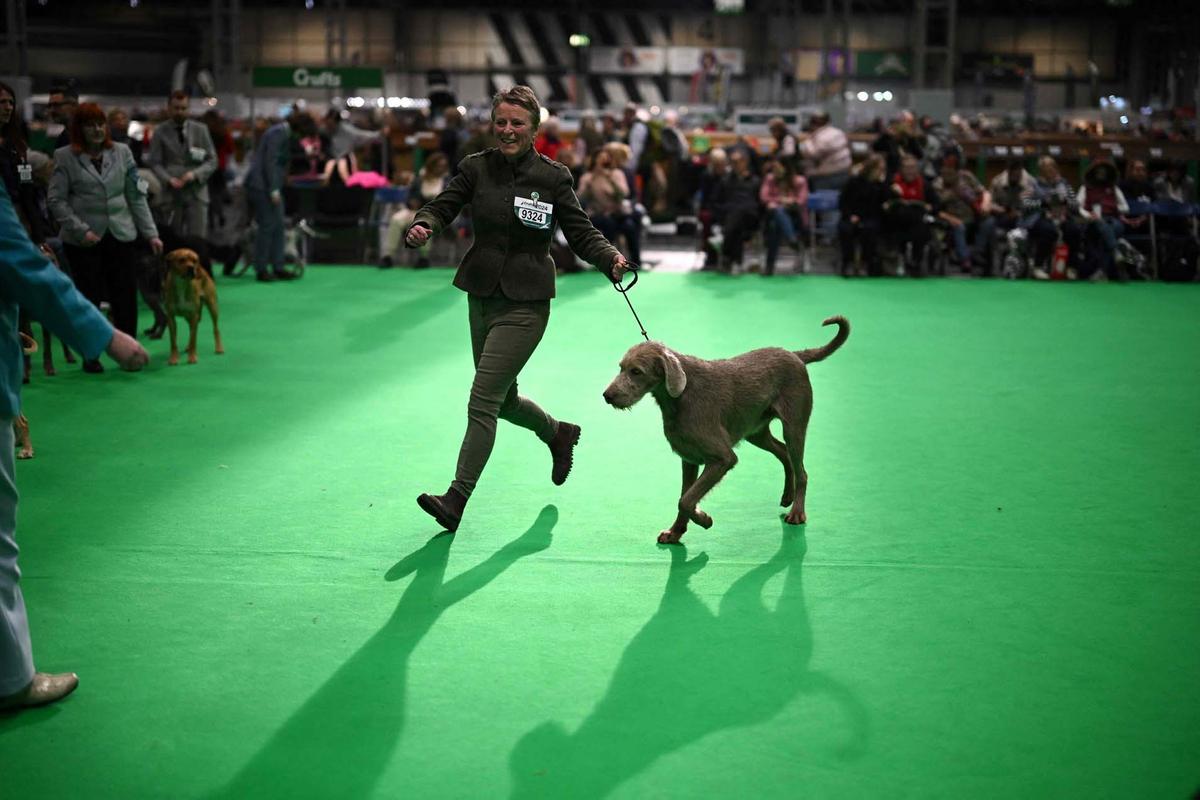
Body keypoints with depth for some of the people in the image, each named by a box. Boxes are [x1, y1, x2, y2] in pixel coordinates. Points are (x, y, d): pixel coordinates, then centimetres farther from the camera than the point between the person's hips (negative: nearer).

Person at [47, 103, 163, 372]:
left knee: (126, 298, 0)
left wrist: (151, 233, 3)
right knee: (88, 299, 5)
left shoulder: (122, 153, 5)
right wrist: (81, 230, -13)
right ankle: (90, 356, 17)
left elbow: (136, 196, 7)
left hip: (121, 236, 2)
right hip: (83, 241, -2)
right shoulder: (65, 157, -2)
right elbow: (56, 199, -4)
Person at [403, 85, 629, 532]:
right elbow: (443, 206, -3)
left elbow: (581, 233, -3)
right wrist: (422, 227, -26)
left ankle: (456, 500, -7)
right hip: (482, 297, 5)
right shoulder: (476, 168, 2)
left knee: (483, 401, -11)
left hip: (525, 303, -5)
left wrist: (611, 259, -22)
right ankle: (559, 434, 46)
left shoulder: (552, 176, -5)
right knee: (503, 400, 17)